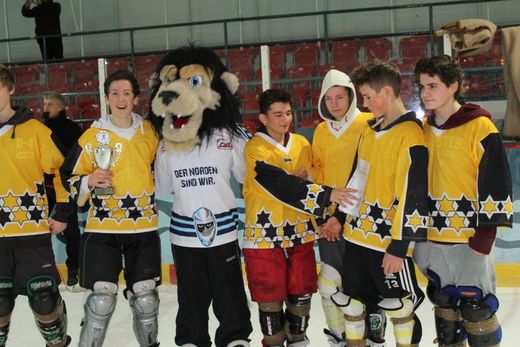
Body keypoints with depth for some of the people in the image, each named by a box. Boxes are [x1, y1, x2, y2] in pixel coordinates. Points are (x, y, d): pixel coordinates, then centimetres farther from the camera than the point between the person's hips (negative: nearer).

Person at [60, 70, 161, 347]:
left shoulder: (149, 132, 4)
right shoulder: (93, 136, -4)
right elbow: (69, 177, 1)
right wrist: (89, 182, -16)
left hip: (143, 227, 3)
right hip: (103, 228, -3)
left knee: (146, 297, 8)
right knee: (102, 299, -8)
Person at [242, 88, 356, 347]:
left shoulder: (302, 144, 7)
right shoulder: (255, 148, -12)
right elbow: (283, 185, -24)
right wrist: (326, 194, -28)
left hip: (299, 232, 5)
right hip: (265, 235, -5)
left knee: (301, 294, 11)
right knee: (270, 299, 2)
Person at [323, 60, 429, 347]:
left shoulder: (410, 136, -17)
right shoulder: (370, 130, 10)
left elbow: (411, 196, -19)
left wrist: (399, 246, -19)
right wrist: (340, 215, 18)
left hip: (389, 241, -8)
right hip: (358, 234, 8)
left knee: (398, 304, 5)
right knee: (351, 298, 15)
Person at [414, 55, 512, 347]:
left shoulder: (479, 126, -11)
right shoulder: (424, 130, 9)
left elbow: (495, 183, -13)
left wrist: (485, 235, -15)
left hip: (468, 239, -6)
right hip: (431, 239, 6)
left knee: (476, 310, -1)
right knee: (444, 304, 17)